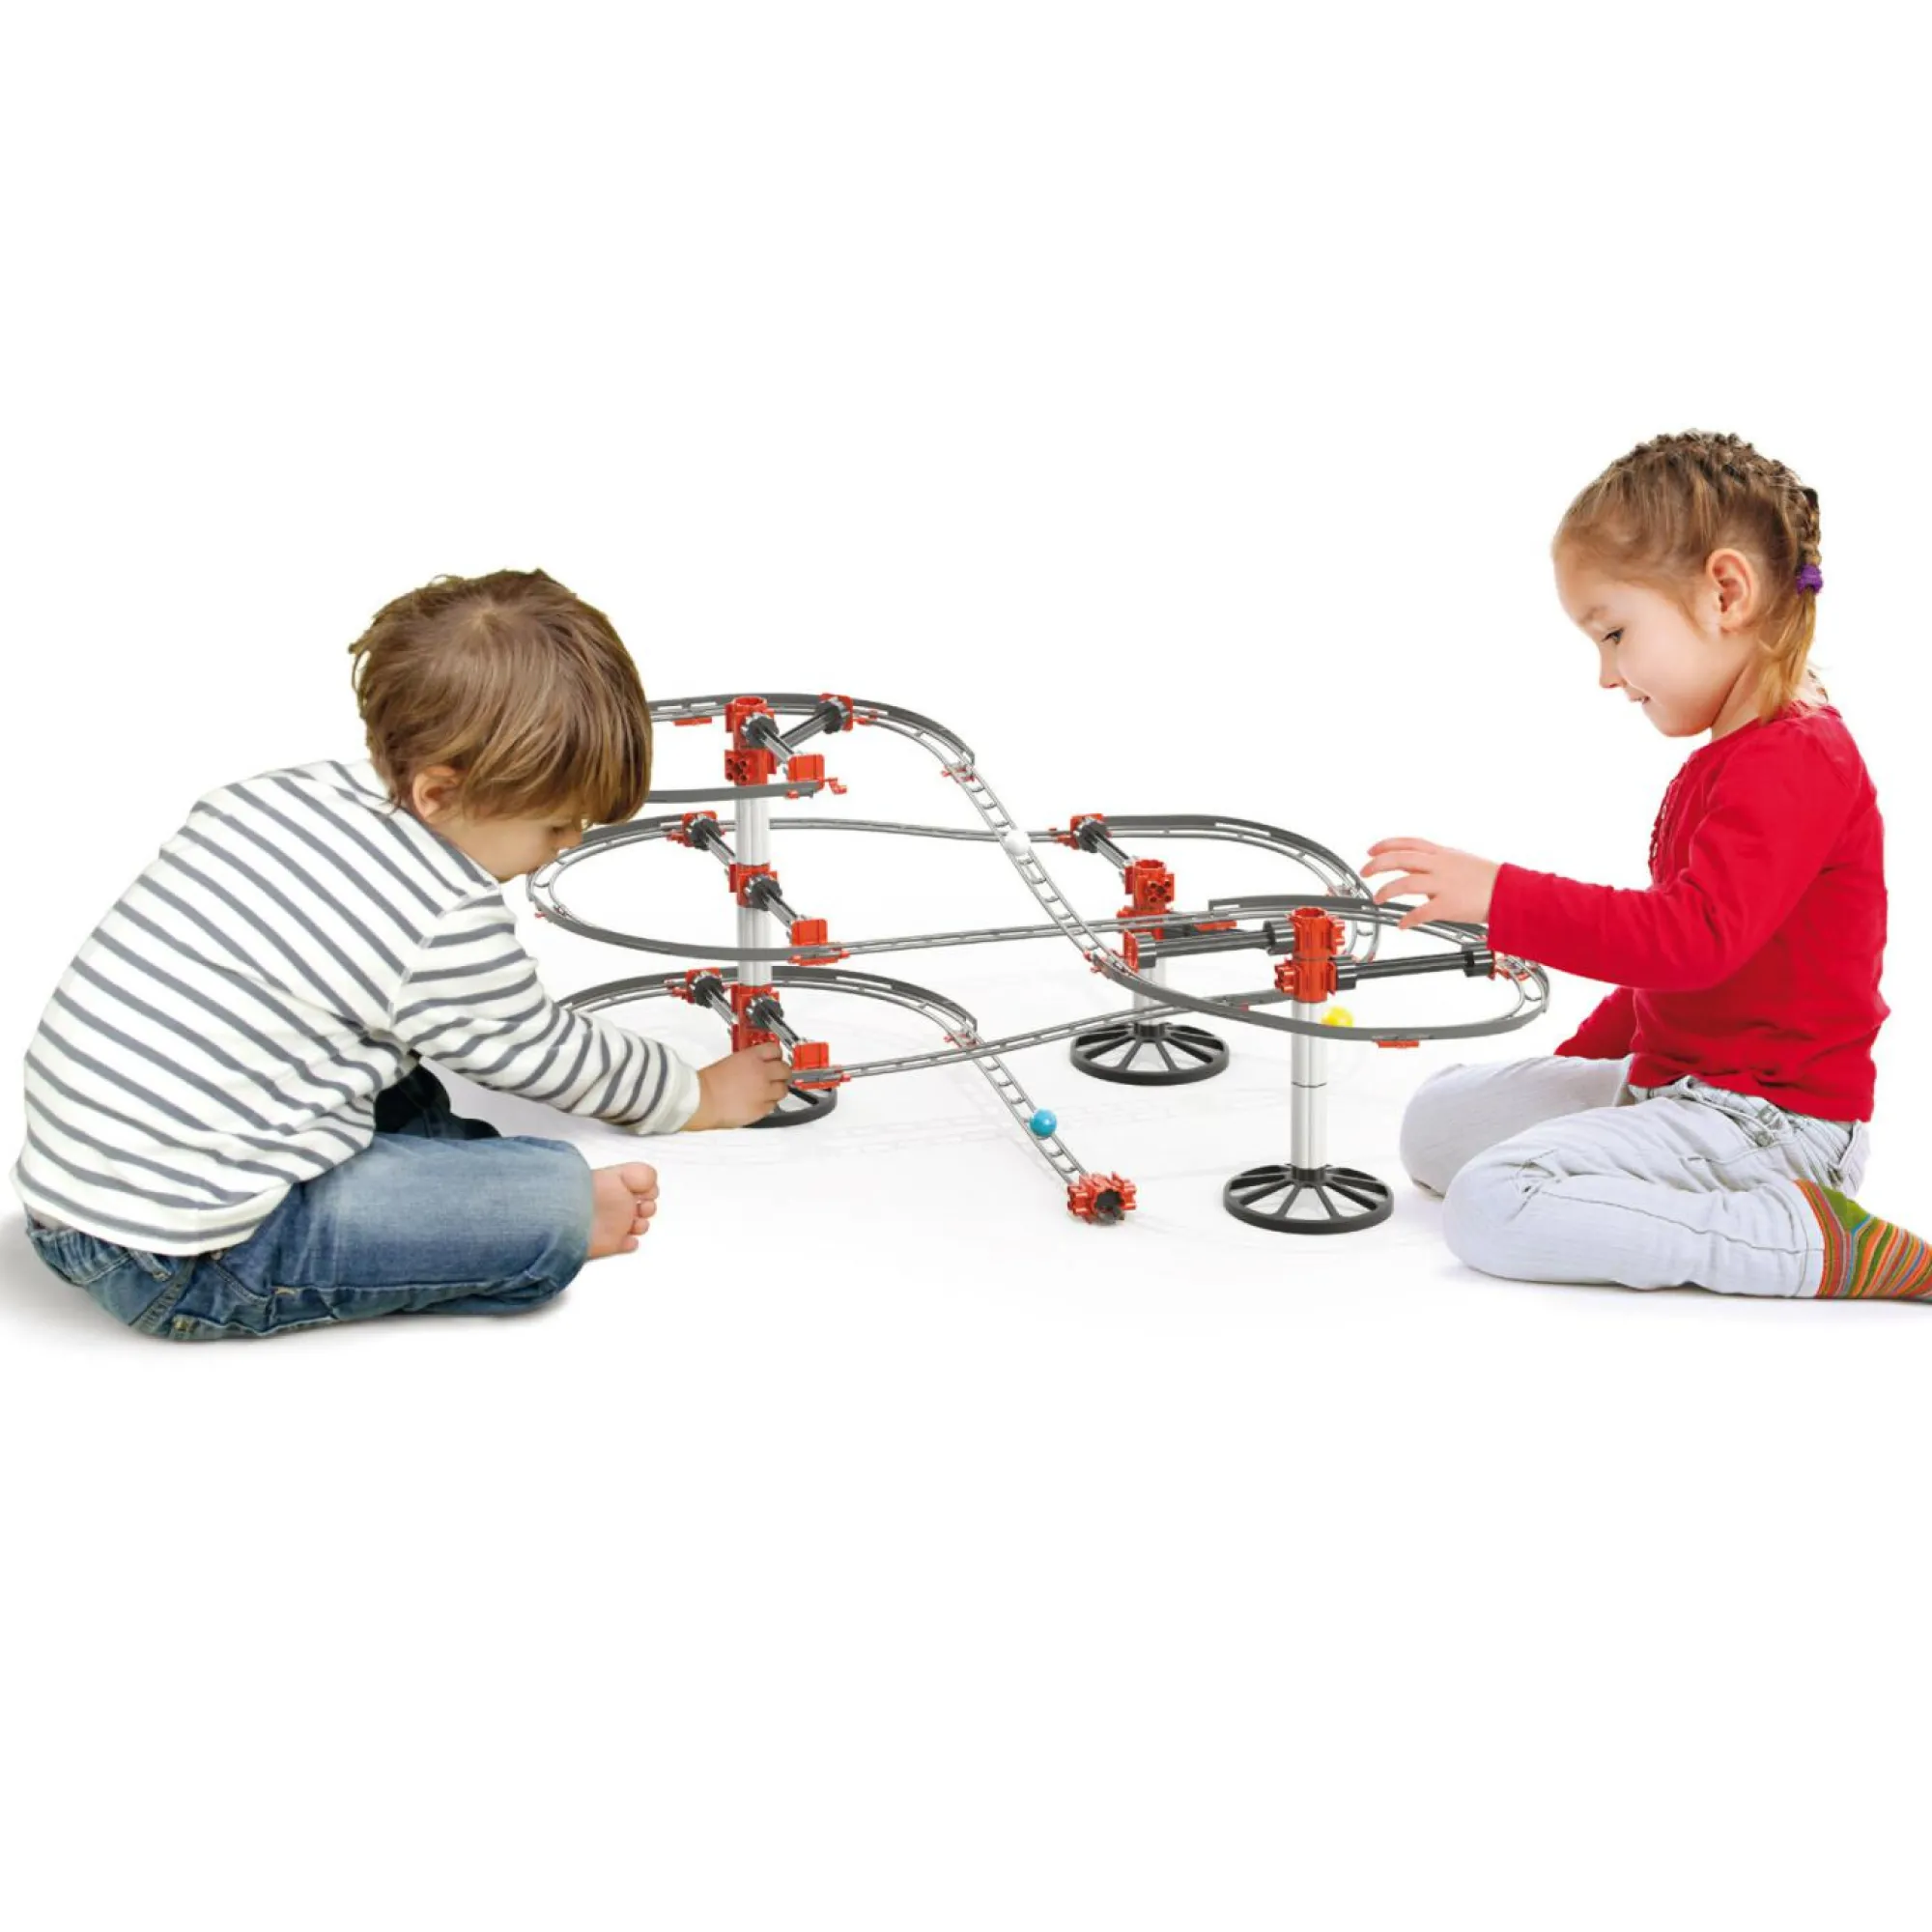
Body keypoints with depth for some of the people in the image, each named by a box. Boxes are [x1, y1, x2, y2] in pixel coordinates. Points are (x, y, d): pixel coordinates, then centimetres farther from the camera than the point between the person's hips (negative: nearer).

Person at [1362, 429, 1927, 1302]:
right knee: (1435, 1121, 13)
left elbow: (1696, 937, -32)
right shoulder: (1728, 758, 16)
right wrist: (1581, 1058, 23)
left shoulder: (1794, 762, -19)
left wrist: (1500, 896, -31)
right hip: (1674, 1082, 11)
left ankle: (1813, 1243, -18)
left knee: (1491, 1205, -25)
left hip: (1770, 1120, -11)